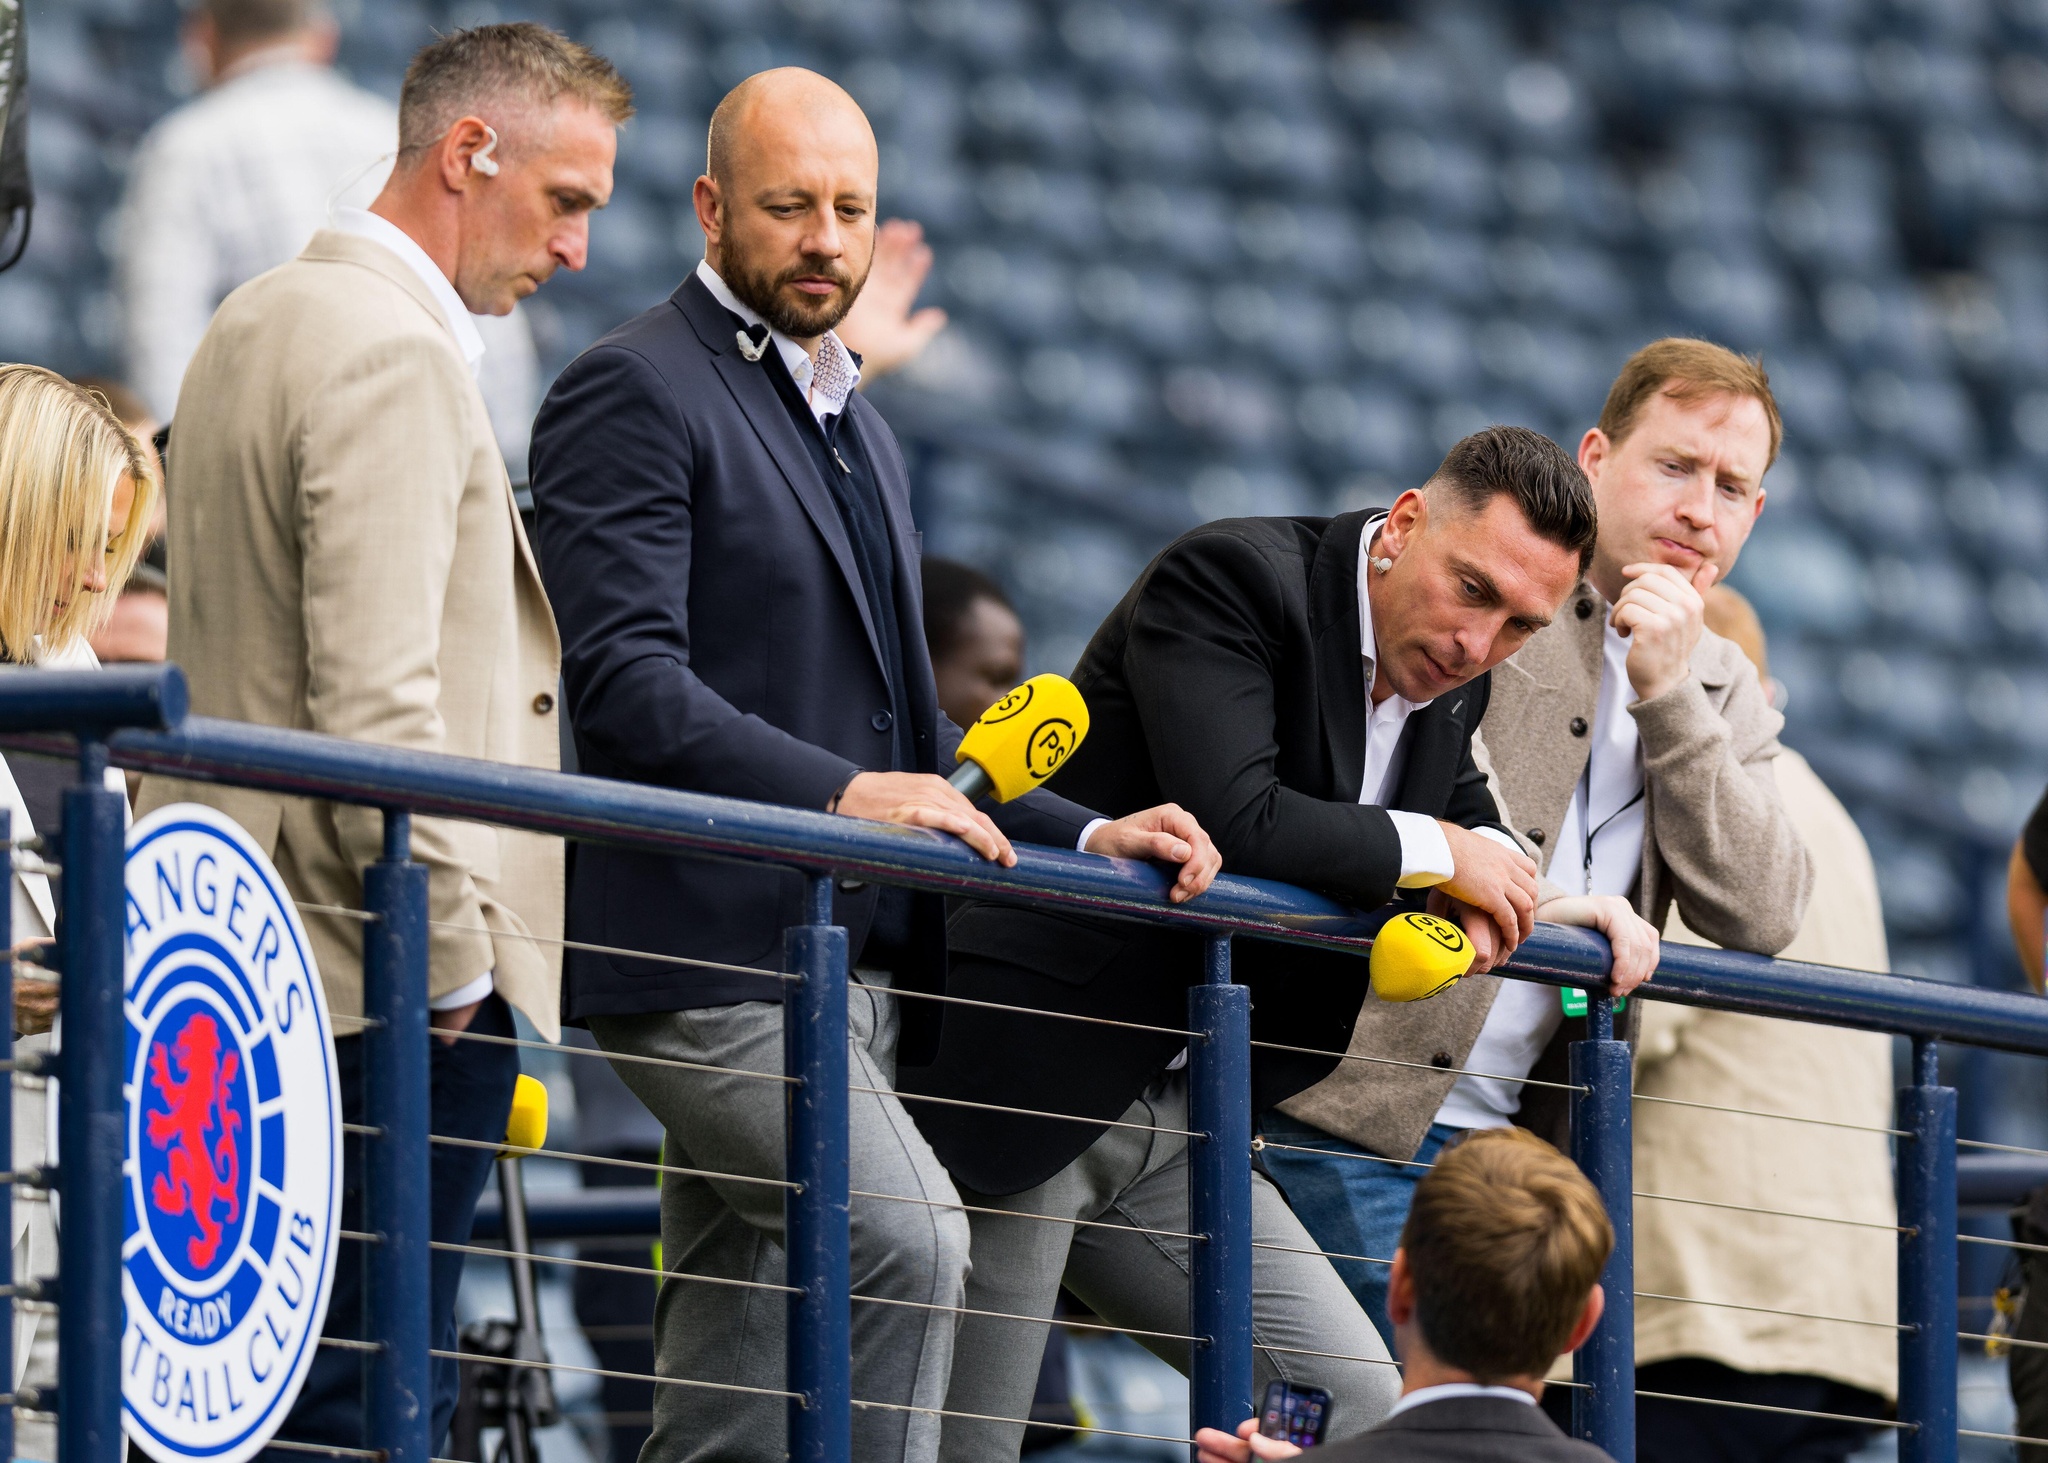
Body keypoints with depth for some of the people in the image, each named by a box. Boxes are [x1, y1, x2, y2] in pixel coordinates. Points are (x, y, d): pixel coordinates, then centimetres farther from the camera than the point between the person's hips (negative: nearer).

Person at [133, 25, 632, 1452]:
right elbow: (377, 697, -21)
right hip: (377, 986, -10)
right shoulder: (391, 352, -14)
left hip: (243, 954, 10)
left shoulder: (258, 322, 19)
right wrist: (452, 951, -14)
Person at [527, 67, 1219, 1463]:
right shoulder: (635, 393, -5)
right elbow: (624, 681, -17)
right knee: (909, 1235, -27)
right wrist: (839, 792, -27)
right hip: (710, 954, -9)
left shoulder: (860, 430, 23)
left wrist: (1087, 836, 13)